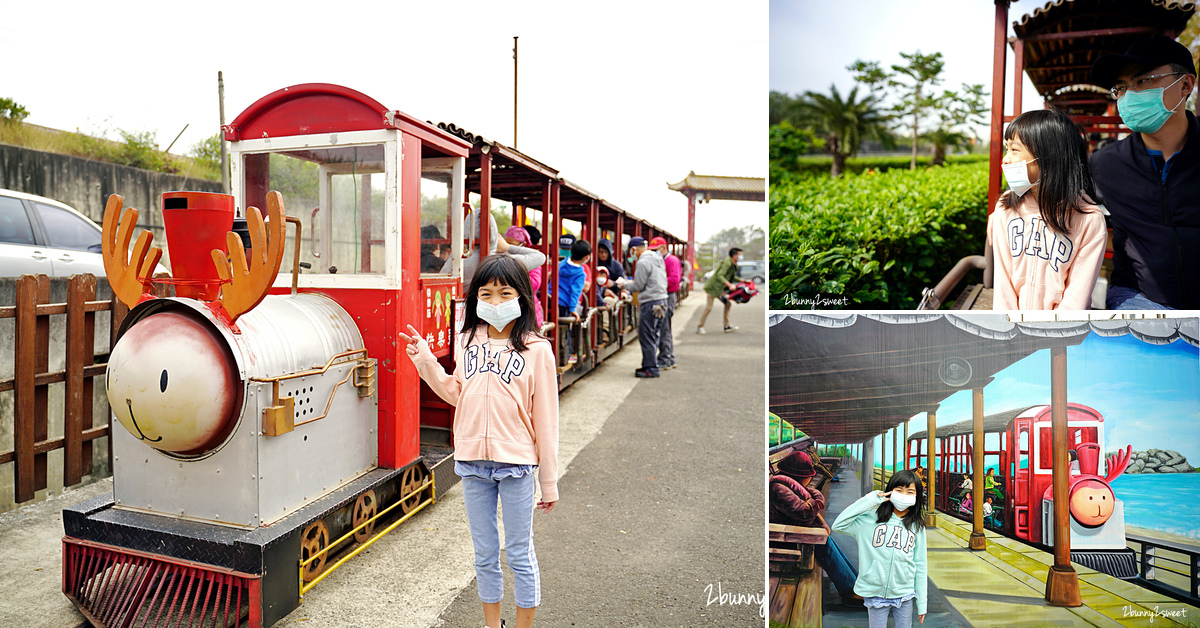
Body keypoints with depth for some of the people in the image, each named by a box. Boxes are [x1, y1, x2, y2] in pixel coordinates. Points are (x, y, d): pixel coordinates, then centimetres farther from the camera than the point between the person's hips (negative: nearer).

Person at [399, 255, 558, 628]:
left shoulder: (536, 349, -10)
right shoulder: (467, 342, 3)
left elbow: (545, 419, -7)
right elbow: (457, 394, 11)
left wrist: (549, 482, -3)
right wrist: (425, 361, 1)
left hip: (516, 464, -4)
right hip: (473, 462, 4)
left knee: (519, 555, 10)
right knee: (485, 554, 18)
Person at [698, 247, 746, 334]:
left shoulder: (734, 265, 11)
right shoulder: (727, 263, -21)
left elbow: (732, 277, 23)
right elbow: (719, 276, -30)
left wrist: (742, 280, 11)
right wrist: (729, 285, -36)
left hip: (720, 289, 10)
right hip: (712, 287, -10)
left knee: (728, 304, 5)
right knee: (708, 307, -8)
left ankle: (727, 327, 9)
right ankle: (700, 327, 3)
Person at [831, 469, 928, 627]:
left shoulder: (917, 526, 3)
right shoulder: (872, 518, -4)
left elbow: (920, 566, 6)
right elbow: (838, 525, -15)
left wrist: (922, 603, 6)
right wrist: (868, 501, -16)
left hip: (904, 595, 2)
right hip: (875, 594, -2)